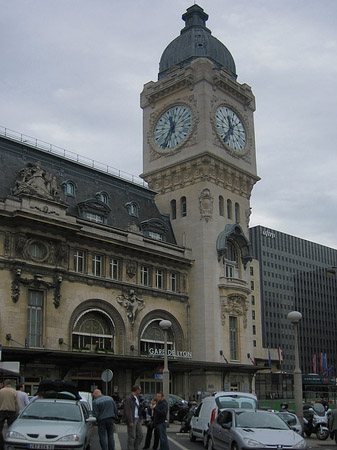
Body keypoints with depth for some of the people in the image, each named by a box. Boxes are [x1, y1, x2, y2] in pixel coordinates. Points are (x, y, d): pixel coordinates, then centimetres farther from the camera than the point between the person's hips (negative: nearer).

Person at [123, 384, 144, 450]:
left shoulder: (137, 398, 14)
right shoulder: (128, 399, -13)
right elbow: (127, 411, -18)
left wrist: (140, 419, 15)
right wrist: (130, 422, -21)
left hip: (137, 419, 8)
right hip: (131, 420, -8)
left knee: (140, 435, 8)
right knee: (132, 436, -2)